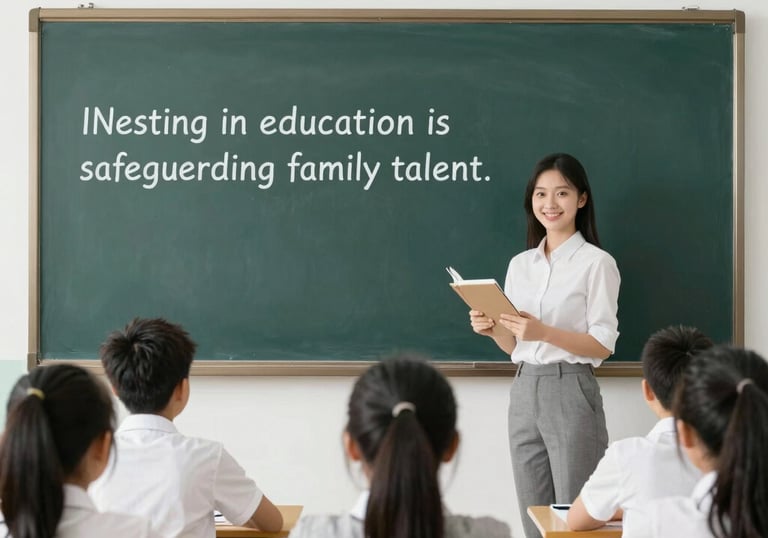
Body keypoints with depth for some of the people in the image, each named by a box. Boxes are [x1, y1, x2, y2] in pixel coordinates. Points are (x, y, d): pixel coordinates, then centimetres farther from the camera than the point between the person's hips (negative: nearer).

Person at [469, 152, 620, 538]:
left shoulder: (596, 262, -5)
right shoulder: (519, 264, 12)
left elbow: (603, 345, -9)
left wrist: (544, 332, -22)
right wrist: (492, 330, -5)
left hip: (571, 393, -6)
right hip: (523, 392, 6)